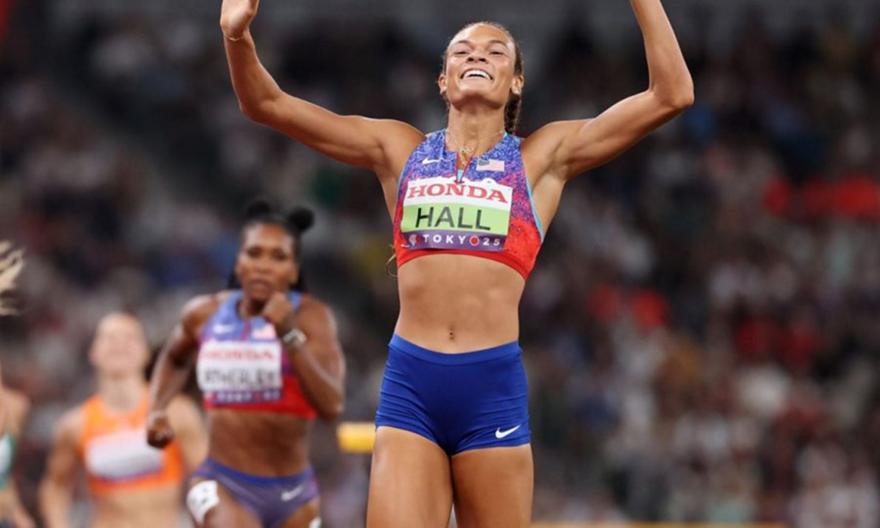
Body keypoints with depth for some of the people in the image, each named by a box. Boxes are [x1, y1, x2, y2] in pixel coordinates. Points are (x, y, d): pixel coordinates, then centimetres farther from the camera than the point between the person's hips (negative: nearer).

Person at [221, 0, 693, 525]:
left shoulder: (542, 157, 11)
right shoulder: (400, 150, 15)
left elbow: (672, 94, 5)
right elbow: (267, 103, 12)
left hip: (494, 387, -1)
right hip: (410, 383, 1)